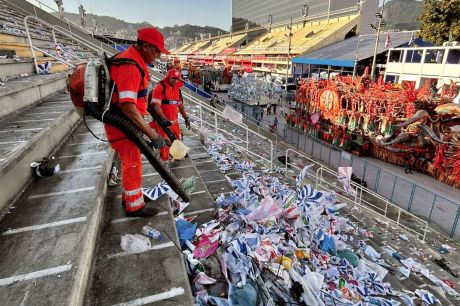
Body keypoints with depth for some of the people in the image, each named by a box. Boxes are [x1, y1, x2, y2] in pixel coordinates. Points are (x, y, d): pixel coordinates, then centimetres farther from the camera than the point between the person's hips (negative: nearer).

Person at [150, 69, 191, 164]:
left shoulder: (177, 88, 10)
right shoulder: (160, 87, -13)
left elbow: (180, 104, 17)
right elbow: (156, 105, -21)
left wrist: (186, 118, 12)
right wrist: (164, 118, -31)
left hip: (174, 120, 7)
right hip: (162, 121, -7)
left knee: (177, 140, 19)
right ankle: (164, 161, 13)